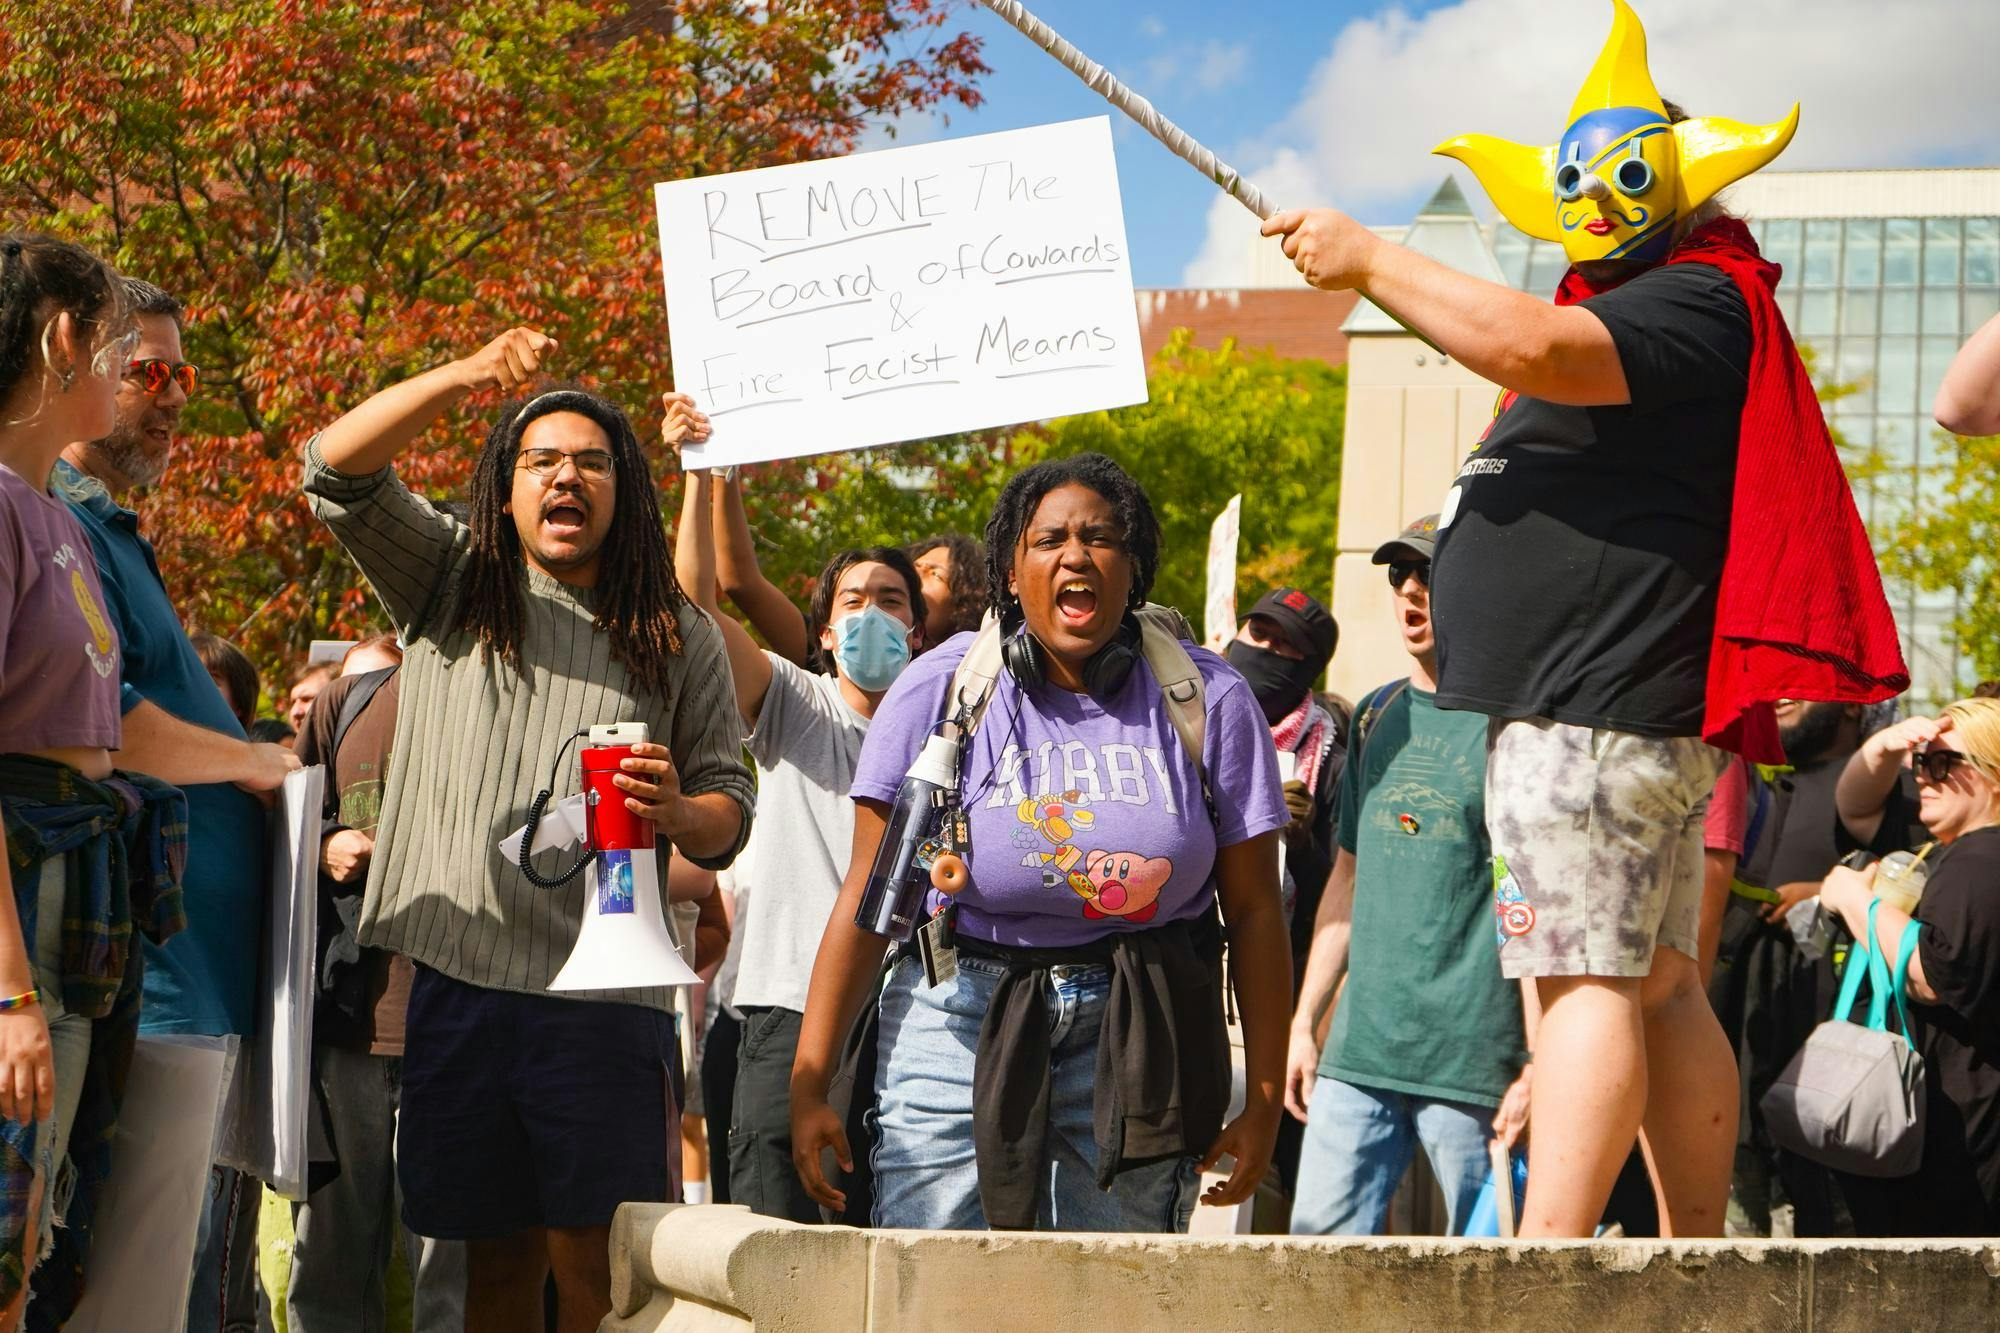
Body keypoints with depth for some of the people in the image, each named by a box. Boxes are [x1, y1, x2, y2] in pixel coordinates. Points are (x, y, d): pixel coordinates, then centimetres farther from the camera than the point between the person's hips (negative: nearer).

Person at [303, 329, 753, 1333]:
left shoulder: (680, 639, 14)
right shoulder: (449, 587, 15)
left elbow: (729, 809, 12)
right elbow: (337, 470, 2)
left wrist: (680, 813, -13)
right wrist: (463, 378, -13)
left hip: (605, 990, -1)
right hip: (458, 978, 1)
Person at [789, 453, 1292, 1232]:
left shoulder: (1208, 699, 3)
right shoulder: (941, 690, 0)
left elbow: (1254, 911, 6)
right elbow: (868, 899, -1)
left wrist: (1263, 1100, 2)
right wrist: (809, 1083, -6)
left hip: (1136, 1042, 1)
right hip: (963, 1022, -1)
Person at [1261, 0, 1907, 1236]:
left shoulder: (1699, 303, -10)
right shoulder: (1635, 313, 24)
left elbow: (1531, 348, -25)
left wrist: (1371, 261, -16)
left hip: (1596, 711, -11)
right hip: (1615, 711, 11)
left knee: (1589, 979, -17)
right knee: (1658, 988, 10)